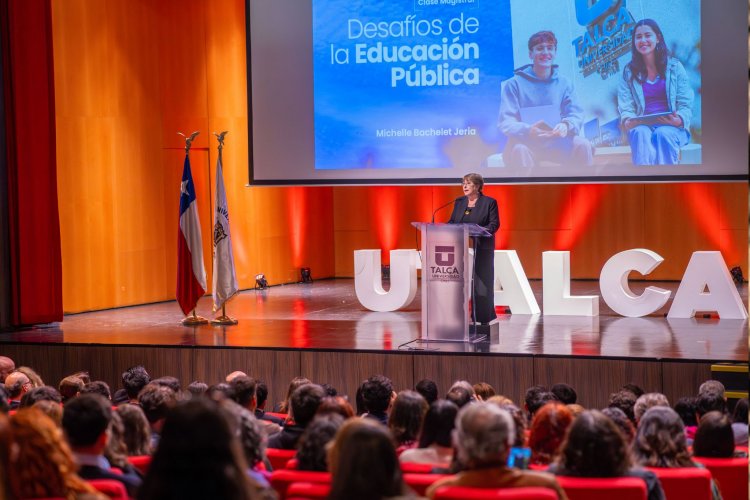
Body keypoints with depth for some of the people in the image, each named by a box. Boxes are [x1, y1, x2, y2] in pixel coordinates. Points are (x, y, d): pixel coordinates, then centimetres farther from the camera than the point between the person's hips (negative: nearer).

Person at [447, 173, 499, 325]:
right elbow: (452, 221, 15)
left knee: (481, 283, -1)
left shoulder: (489, 202, 0)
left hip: (481, 249, -4)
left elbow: (494, 224, -6)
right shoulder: (459, 202, 14)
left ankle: (484, 318, 5)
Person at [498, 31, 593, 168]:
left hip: (556, 143, 3)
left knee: (583, 145, -24)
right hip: (525, 142, -3)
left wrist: (566, 125, -26)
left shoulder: (564, 83, 9)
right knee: (520, 150, -36)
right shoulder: (514, 84, -2)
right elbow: (505, 122, -10)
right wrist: (528, 131, -33)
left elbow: (576, 115, 0)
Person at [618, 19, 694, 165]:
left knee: (663, 134, -36)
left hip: (672, 127, 0)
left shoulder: (674, 67, 12)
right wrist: (627, 121, -17)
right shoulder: (629, 72, 15)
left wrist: (679, 120, -17)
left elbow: (685, 105, 5)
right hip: (641, 125, 0)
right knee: (641, 134, -36)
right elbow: (625, 108, 6)